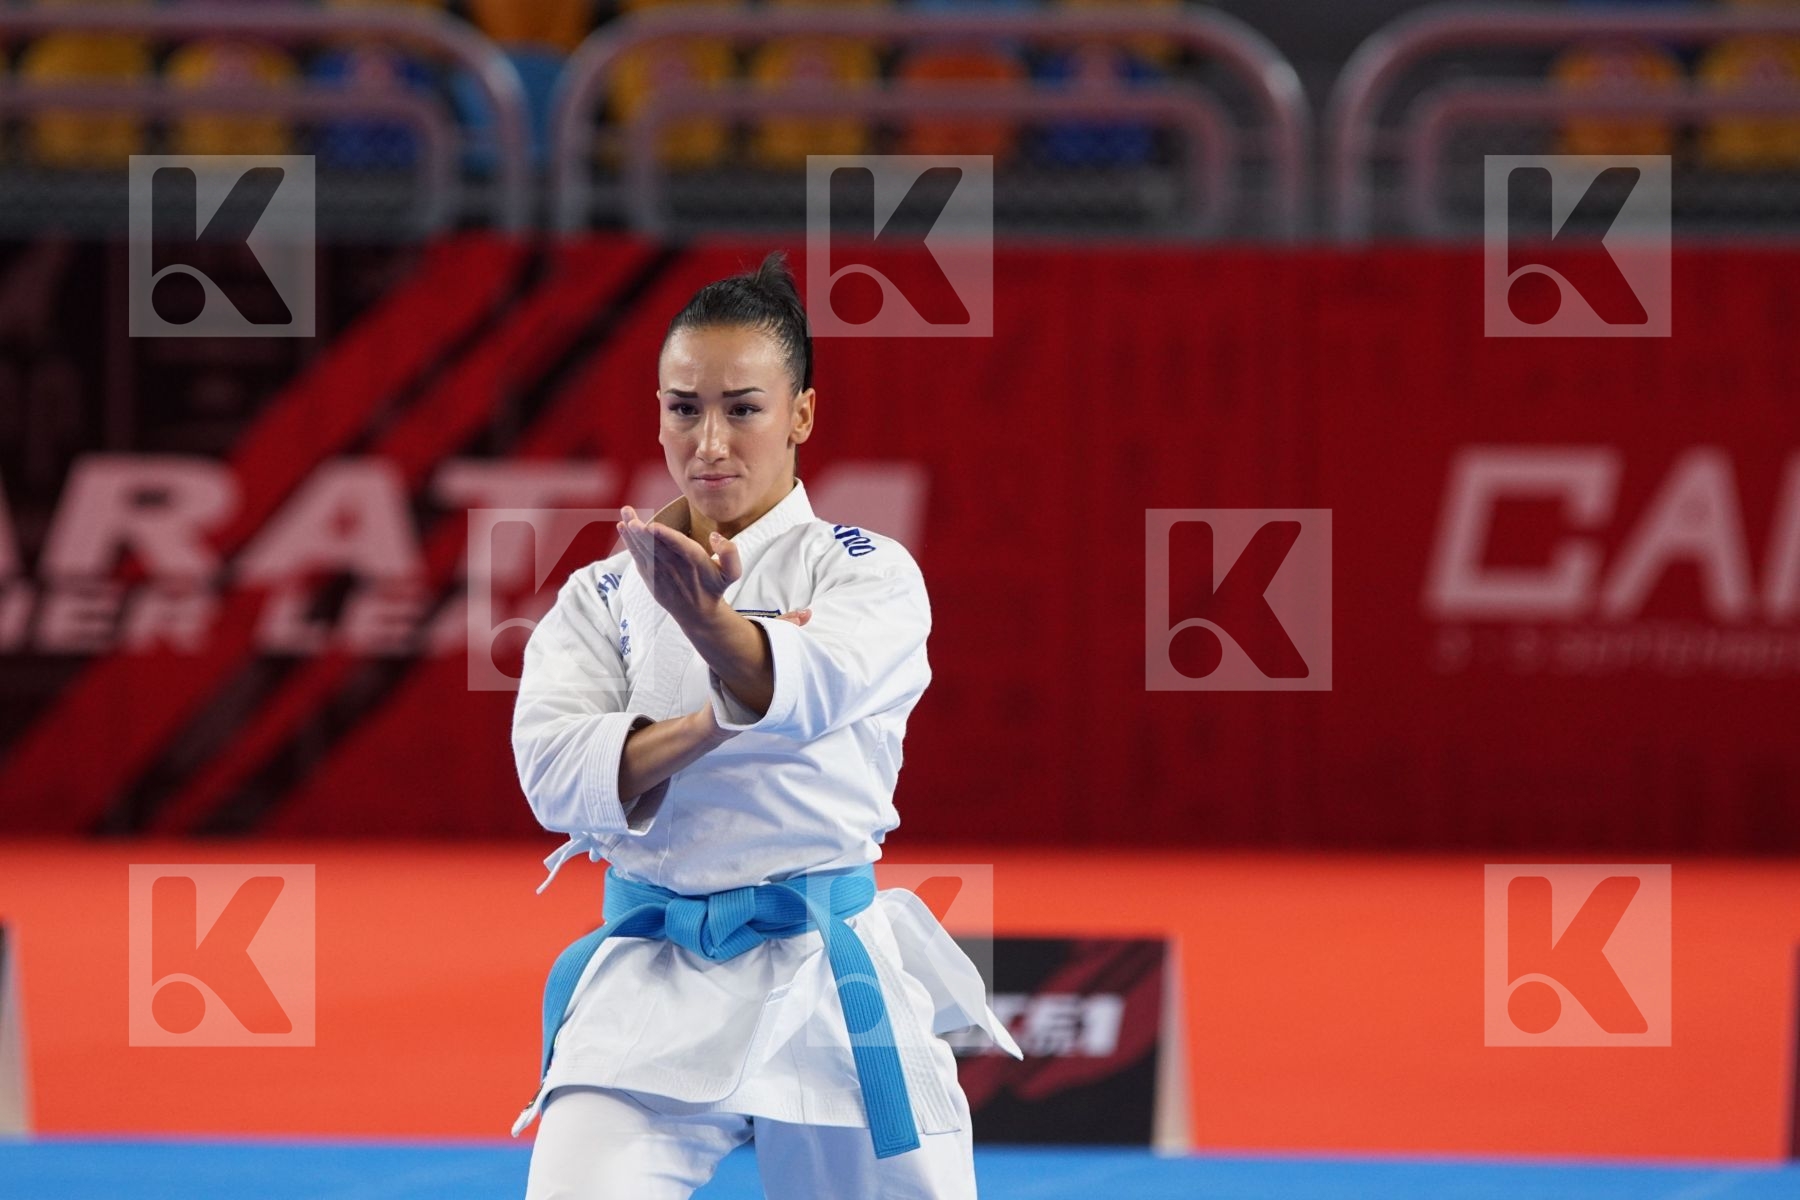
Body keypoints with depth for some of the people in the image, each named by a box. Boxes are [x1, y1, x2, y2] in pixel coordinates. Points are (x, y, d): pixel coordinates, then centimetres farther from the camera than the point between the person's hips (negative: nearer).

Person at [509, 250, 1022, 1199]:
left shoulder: (868, 575, 0)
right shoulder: (600, 599, 9)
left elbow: (818, 687, -24)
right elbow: (554, 772, -7)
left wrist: (708, 622, -45)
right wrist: (717, 720, -20)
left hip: (832, 989, -1)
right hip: (650, 988, 1)